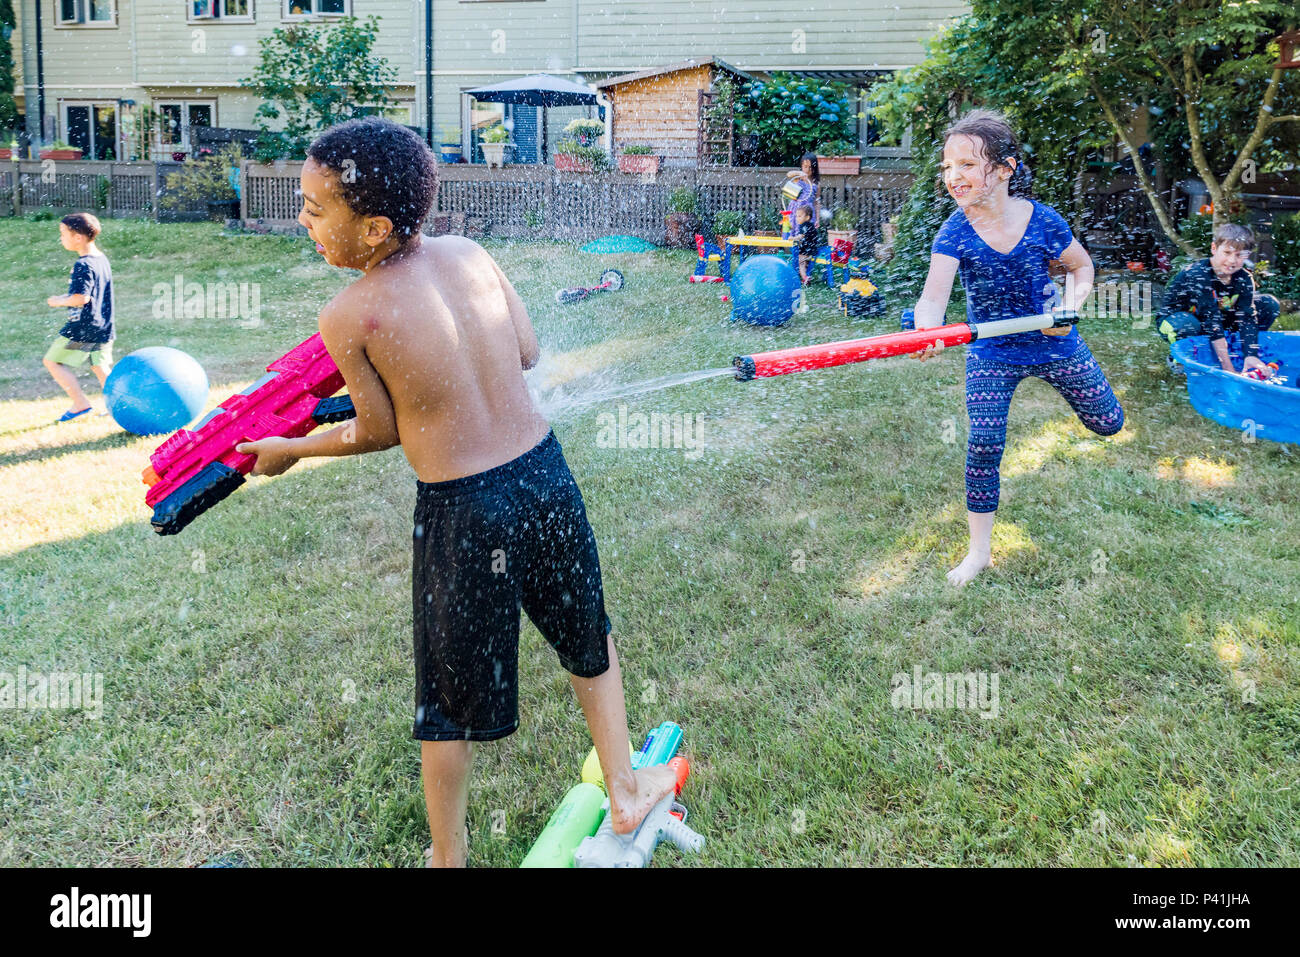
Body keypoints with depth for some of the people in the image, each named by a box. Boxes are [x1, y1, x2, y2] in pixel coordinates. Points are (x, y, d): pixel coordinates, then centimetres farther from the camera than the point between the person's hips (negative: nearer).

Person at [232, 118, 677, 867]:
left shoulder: (348, 318, -14)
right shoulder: (470, 254, -2)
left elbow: (380, 433, -3)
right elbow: (529, 353, 7)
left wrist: (288, 450, 12)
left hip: (460, 511, -4)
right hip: (544, 471, 4)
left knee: (451, 698, 15)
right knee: (587, 634, 26)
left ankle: (449, 856, 35)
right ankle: (626, 789, 41)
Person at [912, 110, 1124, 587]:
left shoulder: (1042, 219, -17)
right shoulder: (955, 232, -19)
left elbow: (1082, 266, 1)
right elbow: (933, 296, -34)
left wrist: (1071, 304, -20)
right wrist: (927, 332, -57)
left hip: (1053, 344, 1)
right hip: (991, 355, -1)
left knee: (1108, 425, 15)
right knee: (983, 446, -9)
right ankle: (979, 551, 8)